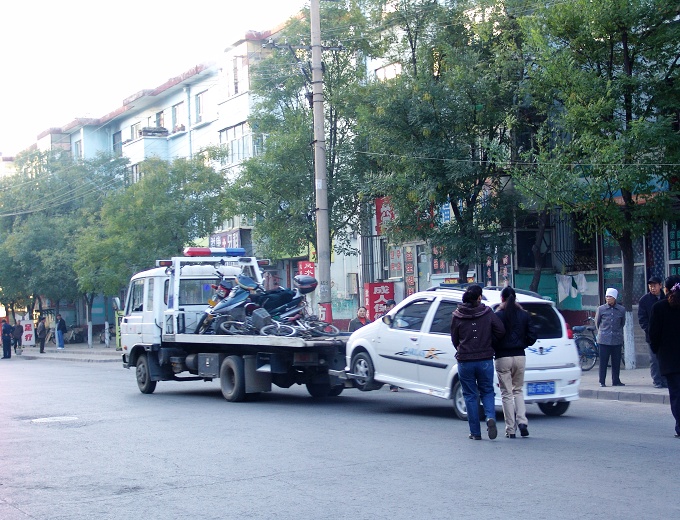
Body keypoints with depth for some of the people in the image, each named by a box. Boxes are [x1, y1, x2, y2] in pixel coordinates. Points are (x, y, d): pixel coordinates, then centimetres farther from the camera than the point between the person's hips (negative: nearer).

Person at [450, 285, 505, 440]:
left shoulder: (457, 316, -1)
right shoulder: (487, 313, -2)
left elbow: (454, 339, 6)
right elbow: (500, 330, -5)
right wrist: (489, 342, 11)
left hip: (465, 361, 0)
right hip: (485, 360, 0)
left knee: (470, 395, 8)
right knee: (487, 392, 15)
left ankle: (475, 432, 7)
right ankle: (490, 417, -13)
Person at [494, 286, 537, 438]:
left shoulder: (497, 316, -8)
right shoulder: (524, 315, 4)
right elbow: (532, 336, 2)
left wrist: (495, 349, 5)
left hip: (503, 358, -3)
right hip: (520, 357, 3)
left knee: (506, 393, 4)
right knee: (518, 390, 18)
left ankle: (510, 429, 3)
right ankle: (522, 421, -1)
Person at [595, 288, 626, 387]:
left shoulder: (621, 310, 3)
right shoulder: (601, 309, 0)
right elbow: (597, 323, 12)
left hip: (617, 339, 2)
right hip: (604, 340, -2)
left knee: (616, 361, 6)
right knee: (603, 361, -1)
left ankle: (616, 381, 16)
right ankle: (602, 381, 5)